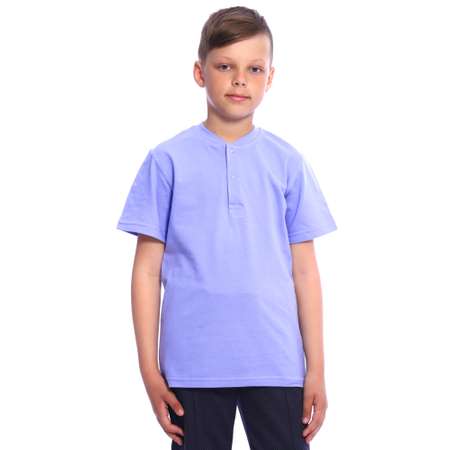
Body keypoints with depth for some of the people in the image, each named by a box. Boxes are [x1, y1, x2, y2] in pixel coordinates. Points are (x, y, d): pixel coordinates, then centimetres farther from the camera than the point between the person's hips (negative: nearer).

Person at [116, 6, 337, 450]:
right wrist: (149, 368, -2)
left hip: (276, 362, 1)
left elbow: (304, 271, 6)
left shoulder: (287, 163, 5)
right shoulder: (168, 160, 0)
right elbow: (147, 270, 1)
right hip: (193, 364, -1)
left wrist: (316, 368, 4)